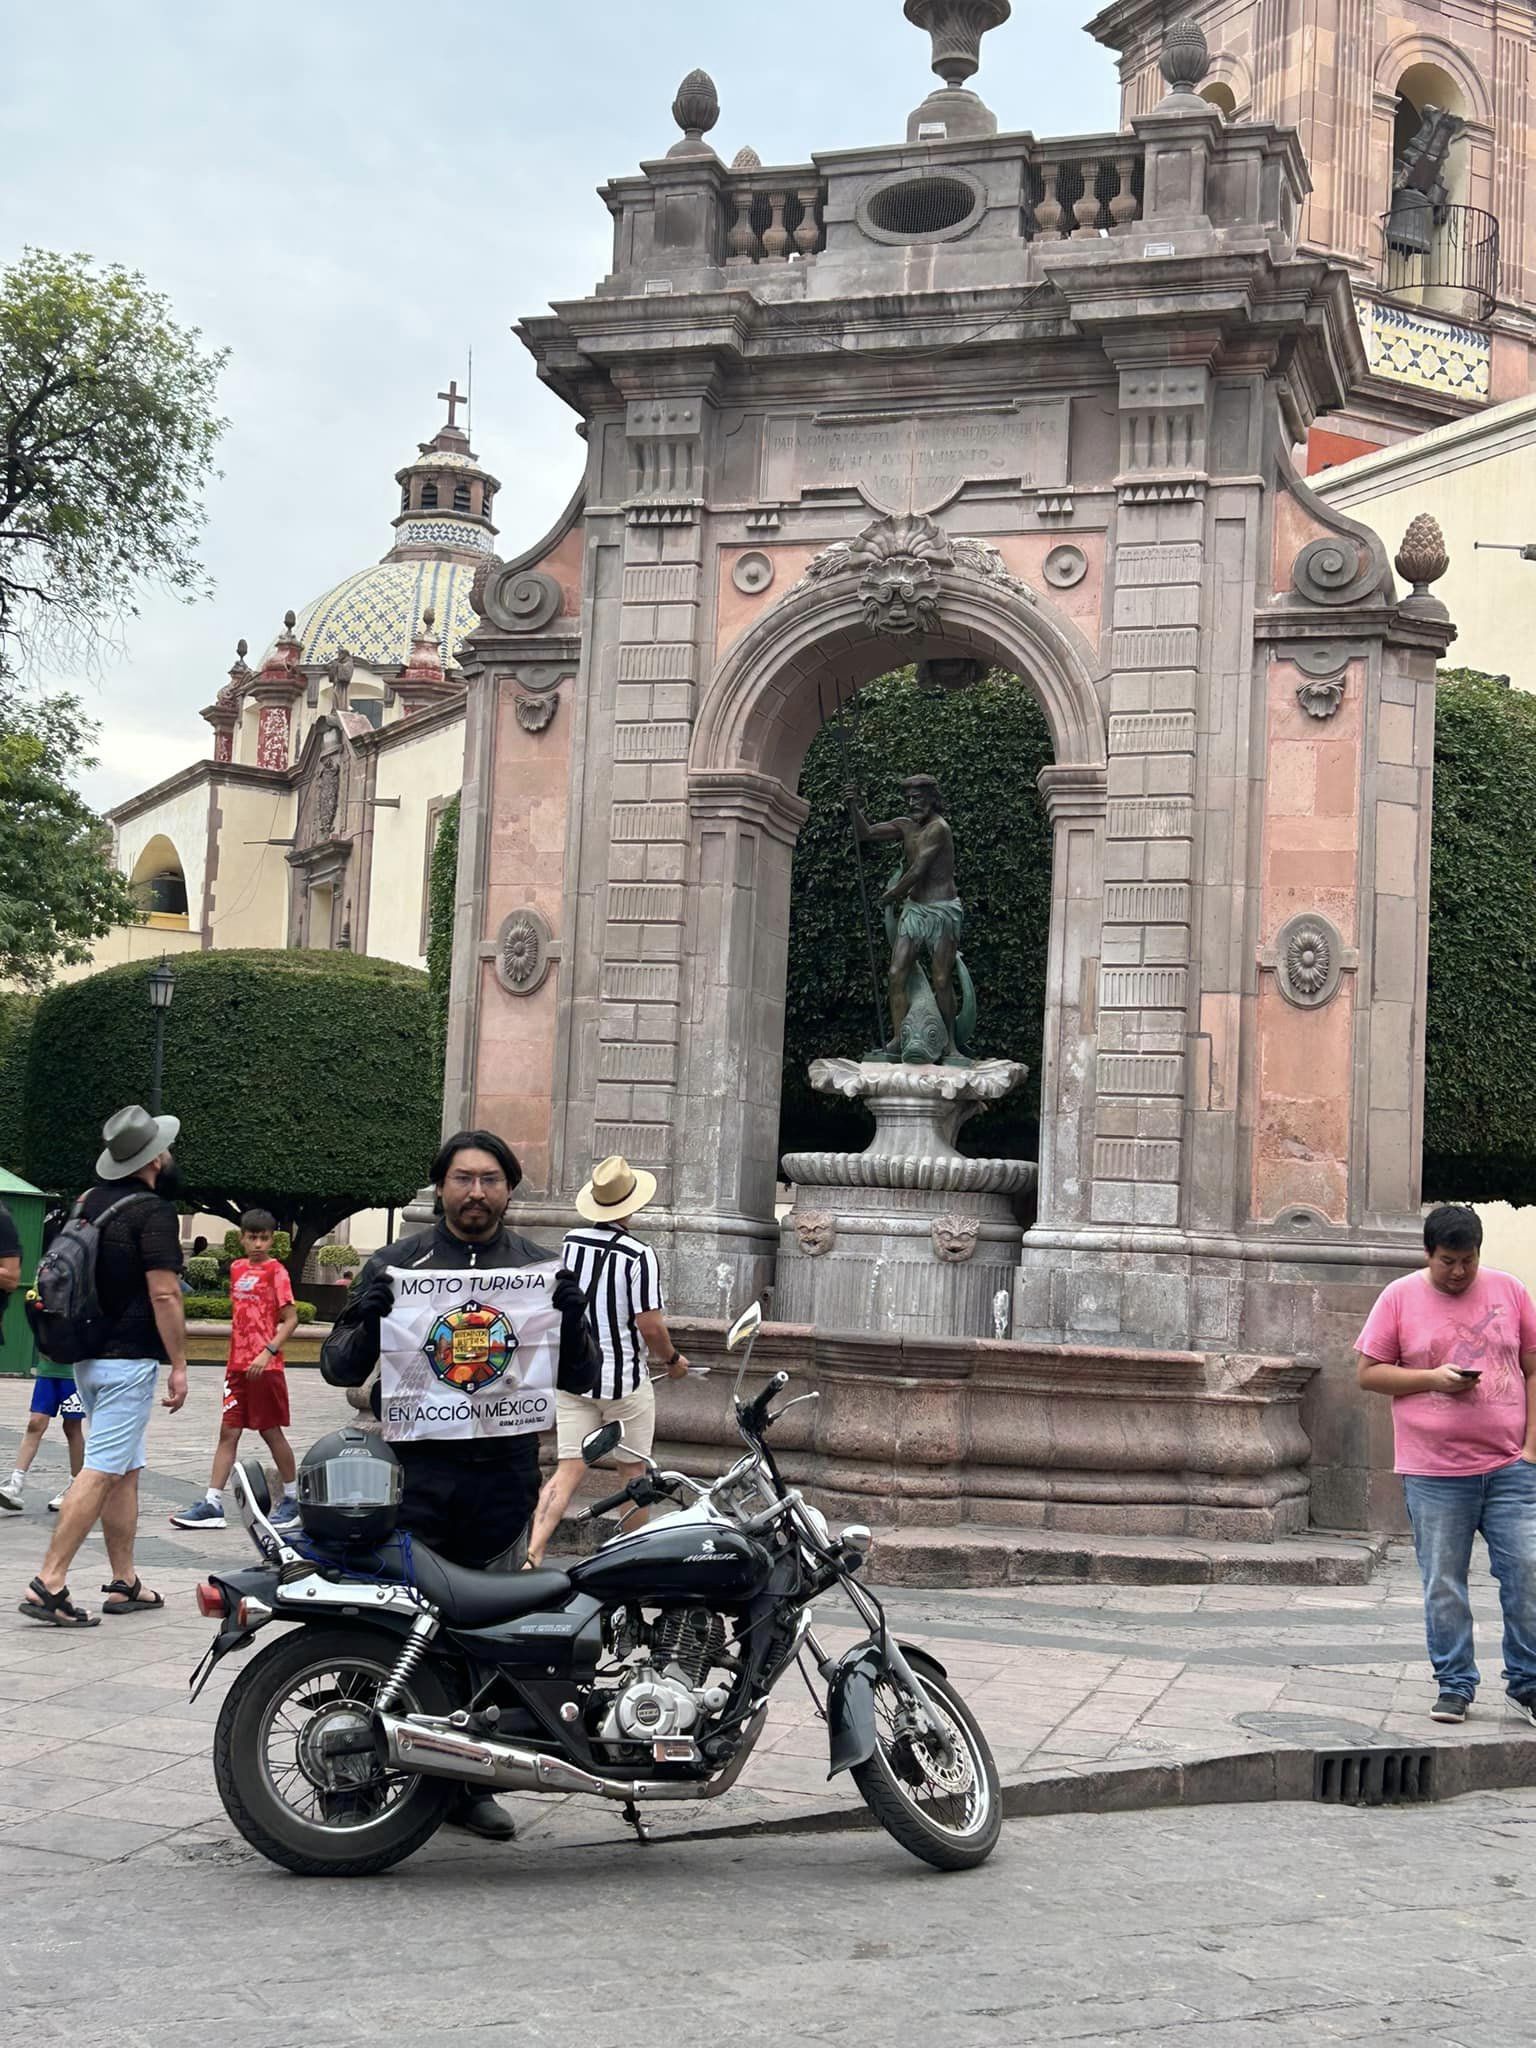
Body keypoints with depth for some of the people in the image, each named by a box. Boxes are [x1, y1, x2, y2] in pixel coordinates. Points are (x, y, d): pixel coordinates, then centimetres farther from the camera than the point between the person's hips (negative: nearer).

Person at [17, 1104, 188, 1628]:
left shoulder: (91, 1200, 9)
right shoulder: (153, 1212, -13)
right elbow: (164, 1294, -17)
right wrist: (179, 1364, -13)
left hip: (89, 1356, 8)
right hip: (130, 1358, -8)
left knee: (126, 1471, 15)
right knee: (102, 1472, -8)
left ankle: (125, 1584, 18)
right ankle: (48, 1584, -13)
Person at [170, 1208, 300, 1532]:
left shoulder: (275, 1271, -7)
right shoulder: (237, 1268, 11)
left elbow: (291, 1319, -11)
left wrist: (268, 1351, -22)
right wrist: (237, 1356, 17)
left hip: (266, 1366, -6)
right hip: (237, 1365, 6)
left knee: (271, 1432, 2)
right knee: (228, 1432, 4)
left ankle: (292, 1499, 16)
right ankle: (212, 1504, 3)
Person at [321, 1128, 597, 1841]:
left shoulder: (541, 1268, 11)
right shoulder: (397, 1263, 7)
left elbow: (576, 1380, 12)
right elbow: (339, 1368, 8)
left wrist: (571, 1323, -8)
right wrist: (366, 1322, -13)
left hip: (504, 1472, 2)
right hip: (416, 1468, -1)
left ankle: (469, 1782, 17)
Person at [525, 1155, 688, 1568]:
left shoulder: (570, 1242, 2)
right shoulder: (638, 1256, -16)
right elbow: (649, 1325, -18)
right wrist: (672, 1359, 1)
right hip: (625, 1379, -4)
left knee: (567, 1471, 2)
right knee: (635, 1472, 12)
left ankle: (532, 1555, -13)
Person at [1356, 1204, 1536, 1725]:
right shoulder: (1400, 1297, 2)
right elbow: (1368, 1373, 2)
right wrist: (1431, 1378, -12)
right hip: (1434, 1473, -1)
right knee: (1443, 1585, 4)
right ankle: (1454, 1686, 16)